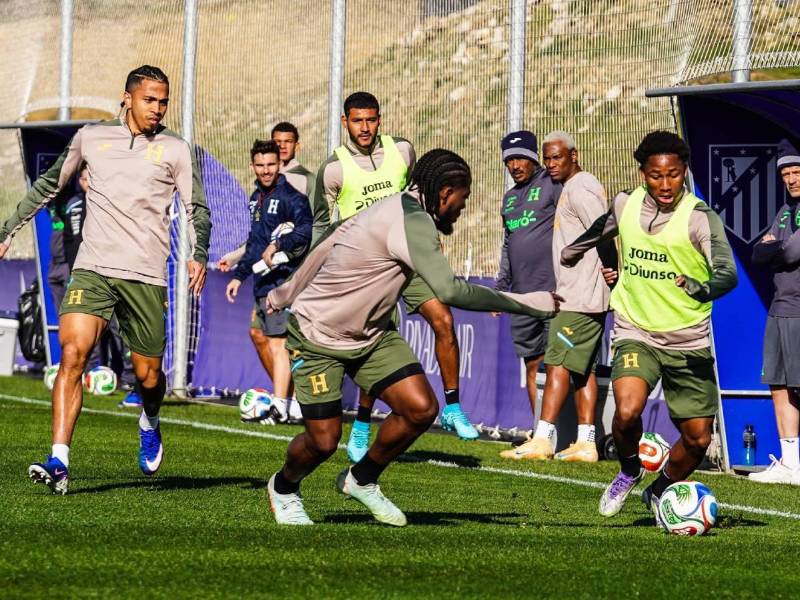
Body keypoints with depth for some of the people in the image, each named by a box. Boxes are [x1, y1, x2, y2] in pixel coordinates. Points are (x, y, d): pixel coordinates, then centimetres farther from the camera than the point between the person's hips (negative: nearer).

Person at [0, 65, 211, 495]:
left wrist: (199, 254, -14)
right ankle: (59, 462, -21)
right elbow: (49, 185, 23)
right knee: (72, 352, -19)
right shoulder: (90, 138, 10)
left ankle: (149, 425, 40)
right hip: (92, 269, 1)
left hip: (147, 276, 0)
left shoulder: (175, 150, 5)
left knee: (148, 375, 3)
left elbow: (197, 209, 5)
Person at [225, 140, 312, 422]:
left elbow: (305, 230, -29)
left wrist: (277, 245, -37)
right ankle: (283, 393, 31)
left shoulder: (291, 196, -12)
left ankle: (281, 407, -16)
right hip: (264, 280, 10)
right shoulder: (257, 197, 16)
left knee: (277, 342, -14)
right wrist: (239, 275, 26)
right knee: (258, 334, 19)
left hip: (284, 279, -10)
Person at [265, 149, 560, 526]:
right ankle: (283, 488, 28)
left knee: (421, 409, -7)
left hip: (371, 334, 9)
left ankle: (362, 480, 16)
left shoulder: (396, 210, 2)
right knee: (323, 441, -6)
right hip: (319, 338, -9)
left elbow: (325, 249, 14)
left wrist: (284, 295, 28)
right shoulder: (412, 223, -28)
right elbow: (449, 291, -40)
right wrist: (525, 303, -35)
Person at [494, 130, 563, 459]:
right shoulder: (509, 198, 22)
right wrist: (501, 286, 26)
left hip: (554, 289, -8)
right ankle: (542, 439, 9)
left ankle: (543, 437, -14)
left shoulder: (553, 185, -2)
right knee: (531, 365, 7)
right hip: (523, 294, 8)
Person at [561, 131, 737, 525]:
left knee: (698, 437, 1)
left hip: (688, 341, -1)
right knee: (627, 411, -26)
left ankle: (661, 491, 33)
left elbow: (728, 273, -29)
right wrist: (571, 253, 40)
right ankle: (629, 471, 7)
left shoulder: (699, 218, -15)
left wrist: (703, 288, -51)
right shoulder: (625, 206, -2)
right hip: (636, 333, 1)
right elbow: (601, 230, 23)